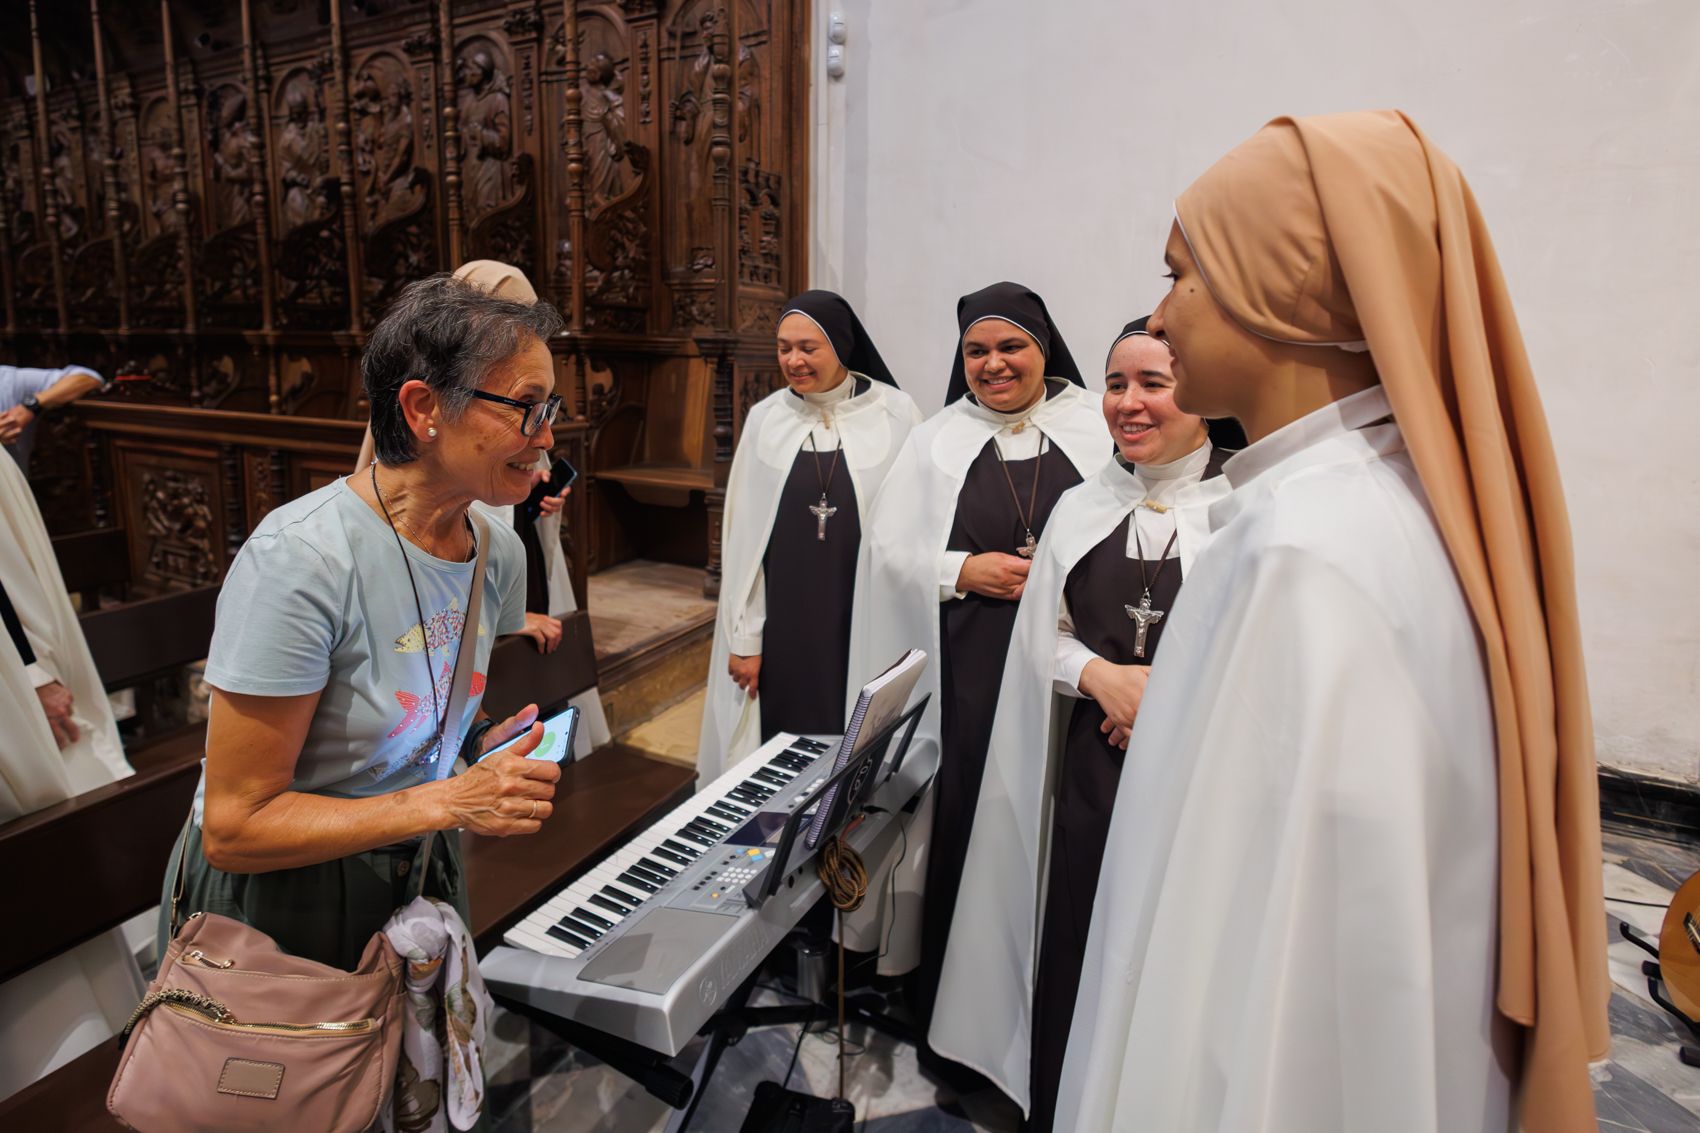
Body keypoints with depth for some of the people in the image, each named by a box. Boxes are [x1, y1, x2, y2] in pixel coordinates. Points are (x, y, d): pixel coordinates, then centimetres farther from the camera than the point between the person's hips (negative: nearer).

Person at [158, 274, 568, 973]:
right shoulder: (299, 557, -28)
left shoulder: (499, 550, -7)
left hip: (416, 870, 6)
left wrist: (487, 745, -9)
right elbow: (235, 828, -24)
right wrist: (449, 802, -28)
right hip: (278, 897, -6)